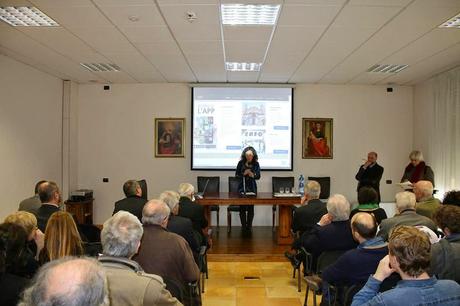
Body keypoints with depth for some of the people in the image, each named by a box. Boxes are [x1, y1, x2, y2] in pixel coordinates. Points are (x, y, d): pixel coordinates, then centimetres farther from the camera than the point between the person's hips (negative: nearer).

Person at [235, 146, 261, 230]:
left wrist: (253, 175, -19)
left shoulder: (256, 164, -1)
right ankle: (243, 226, 9)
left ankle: (249, 226, 12)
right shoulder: (241, 163, -2)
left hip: (252, 187, 0)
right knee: (242, 207, -1)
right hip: (242, 187, 0)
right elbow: (236, 174, 3)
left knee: (251, 207, 1)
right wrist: (243, 174, -14)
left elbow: (258, 176, 0)